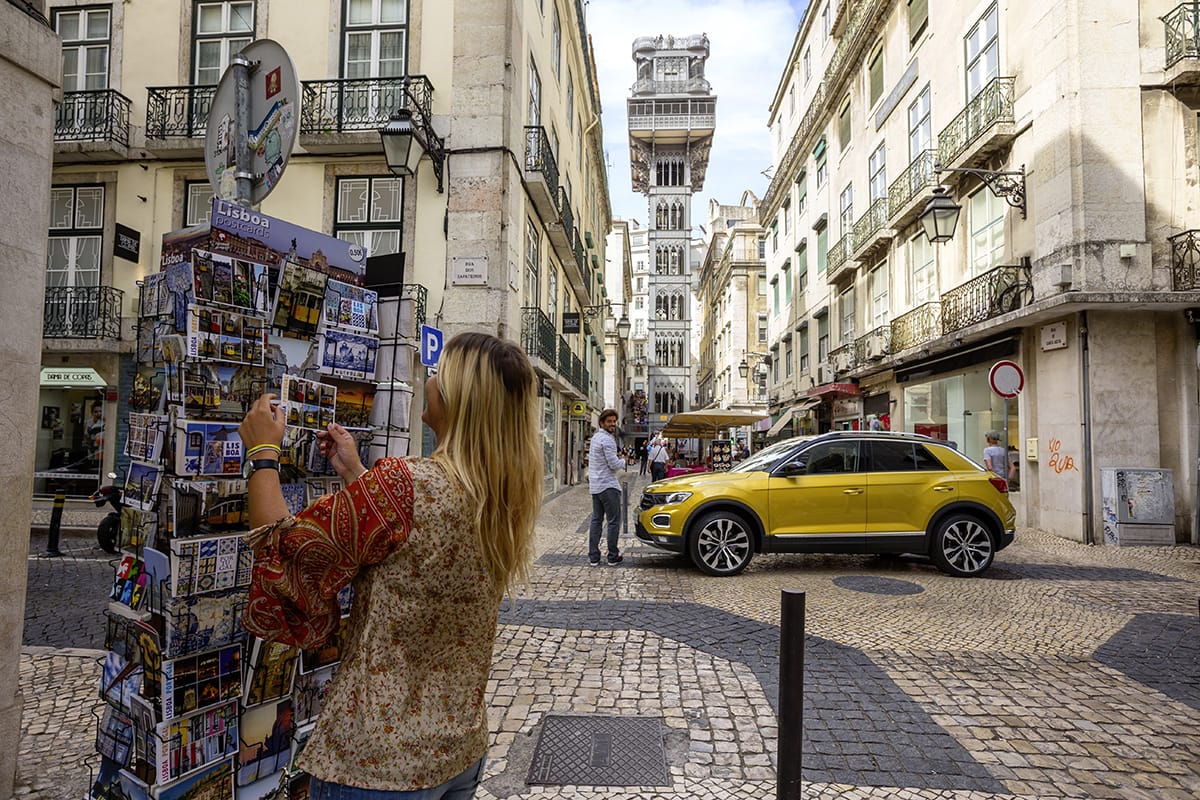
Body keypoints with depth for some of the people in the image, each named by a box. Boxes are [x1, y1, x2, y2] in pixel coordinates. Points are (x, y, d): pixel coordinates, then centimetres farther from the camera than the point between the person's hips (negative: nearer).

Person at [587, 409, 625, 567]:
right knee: (614, 521, 0)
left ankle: (593, 557, 9)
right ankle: (613, 557, 5)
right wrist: (623, 461, 1)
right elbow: (614, 464, -18)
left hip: (595, 486, 9)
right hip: (608, 485, -9)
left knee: (596, 520, 10)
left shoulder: (596, 437, 14)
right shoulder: (607, 440, -16)